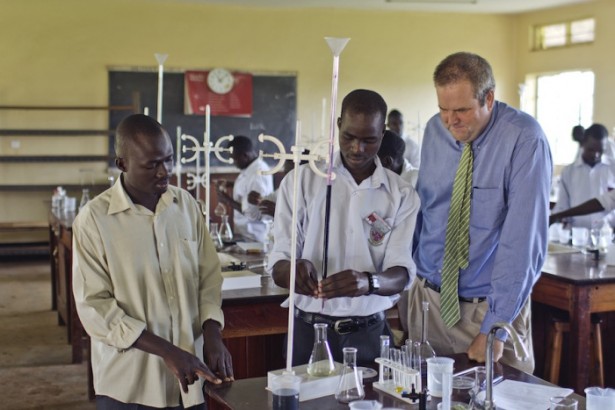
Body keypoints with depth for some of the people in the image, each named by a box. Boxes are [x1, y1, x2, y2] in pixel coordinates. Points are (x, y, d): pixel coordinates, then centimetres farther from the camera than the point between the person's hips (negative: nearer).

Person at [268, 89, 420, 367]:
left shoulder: (402, 195, 1)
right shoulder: (301, 180, -2)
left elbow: (401, 274, -8)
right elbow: (278, 267, -5)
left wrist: (368, 282, -30)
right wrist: (294, 270, -28)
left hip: (370, 334, 1)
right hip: (309, 331, -1)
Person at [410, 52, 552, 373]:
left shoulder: (524, 139, -17)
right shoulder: (434, 131, 0)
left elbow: (523, 237, -21)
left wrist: (495, 328, -22)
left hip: (491, 307, -4)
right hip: (428, 299, 5)